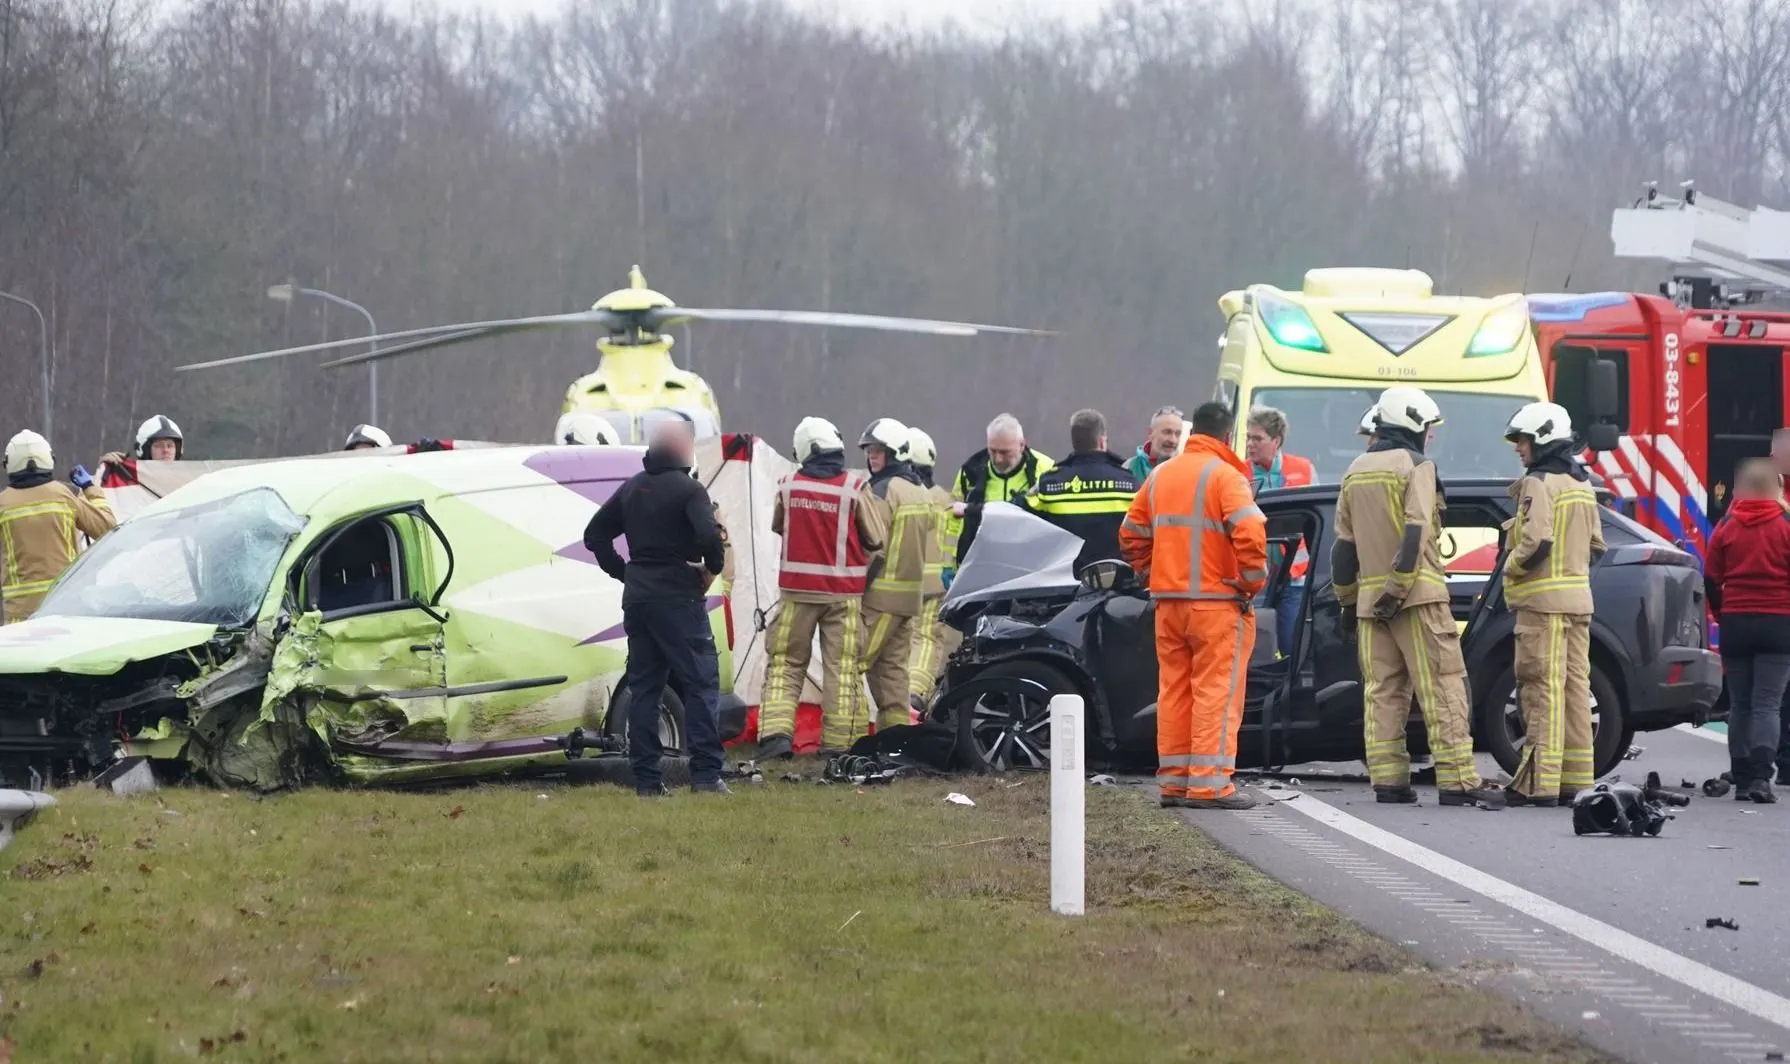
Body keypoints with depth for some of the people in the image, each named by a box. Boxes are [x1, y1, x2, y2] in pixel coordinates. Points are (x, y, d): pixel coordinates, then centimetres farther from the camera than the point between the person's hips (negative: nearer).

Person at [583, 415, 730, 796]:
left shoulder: (631, 489, 13)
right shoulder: (687, 489, -10)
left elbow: (595, 535, 19)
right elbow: (709, 536, -24)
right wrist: (712, 569, -6)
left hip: (637, 598, 7)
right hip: (678, 599, -7)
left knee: (642, 686, 9)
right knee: (700, 683, -3)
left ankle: (646, 779, 7)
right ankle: (705, 775, -11)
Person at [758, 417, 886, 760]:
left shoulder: (788, 486, -5)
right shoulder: (855, 488, -11)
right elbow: (876, 540, -1)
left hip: (797, 590, 1)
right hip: (843, 591, -1)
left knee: (784, 665, 10)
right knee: (841, 669, 5)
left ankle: (776, 734, -4)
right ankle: (839, 742, 4)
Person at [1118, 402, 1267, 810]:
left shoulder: (1160, 475, 13)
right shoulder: (1224, 476, -10)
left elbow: (1131, 535, 17)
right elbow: (1249, 532, -22)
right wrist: (1253, 580, -10)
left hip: (1167, 601, 7)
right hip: (1216, 601, -7)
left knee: (1174, 691, 11)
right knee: (1217, 692, -5)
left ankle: (1173, 781, 13)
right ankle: (1209, 784, -9)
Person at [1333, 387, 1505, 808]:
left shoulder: (1356, 473, 15)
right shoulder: (1415, 467, -5)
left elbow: (1344, 545, 18)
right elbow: (1415, 532, -16)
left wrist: (1346, 600, 23)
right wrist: (1400, 588, -17)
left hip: (1370, 596, 7)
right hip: (1417, 594, -7)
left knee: (1382, 690, 8)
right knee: (1442, 688, -8)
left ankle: (1387, 779, 3)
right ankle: (1457, 781, -14)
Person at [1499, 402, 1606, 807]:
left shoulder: (1539, 484, -11)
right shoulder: (1582, 486, 17)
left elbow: (1537, 541, -22)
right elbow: (1596, 545, 21)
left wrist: (1512, 566, -6)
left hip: (1543, 600, -9)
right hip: (1579, 600, 9)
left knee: (1543, 687, -10)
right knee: (1574, 686, 9)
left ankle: (1540, 781, -13)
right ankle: (1574, 779, 11)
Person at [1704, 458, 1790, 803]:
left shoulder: (1726, 527, 2)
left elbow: (1711, 579, 3)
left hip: (1735, 622, 2)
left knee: (1740, 704, 10)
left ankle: (1742, 778, 9)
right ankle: (1761, 775, -19)